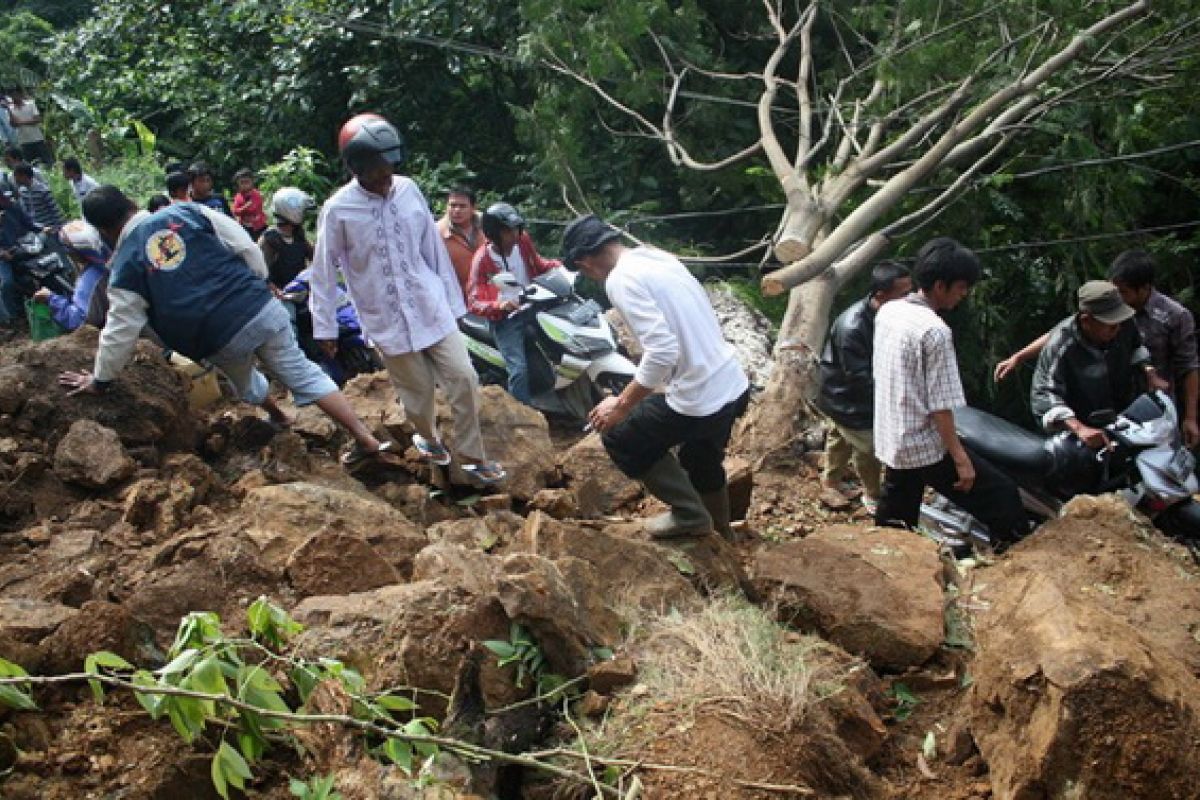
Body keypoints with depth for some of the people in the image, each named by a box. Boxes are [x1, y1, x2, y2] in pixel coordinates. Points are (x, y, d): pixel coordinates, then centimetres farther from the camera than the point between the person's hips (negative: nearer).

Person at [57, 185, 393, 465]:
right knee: (303, 373, 9)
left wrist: (100, 380, 17)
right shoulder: (185, 211, 5)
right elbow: (245, 245, 5)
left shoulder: (125, 266, -1)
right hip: (262, 308, 2)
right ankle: (365, 438, 3)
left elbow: (121, 330, 3)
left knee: (244, 380, 31)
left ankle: (278, 417, 56)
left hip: (223, 339, -2)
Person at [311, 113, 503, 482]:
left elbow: (434, 248, 4)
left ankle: (471, 455, 16)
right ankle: (427, 437, 40)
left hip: (431, 307, 2)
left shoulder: (408, 190, -4)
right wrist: (324, 326, 1)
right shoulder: (338, 210, -12)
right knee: (418, 389, 8)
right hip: (387, 319, -2)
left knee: (463, 378, -2)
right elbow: (324, 271, -3)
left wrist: (452, 300, 8)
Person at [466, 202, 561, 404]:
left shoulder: (522, 241, 1)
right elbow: (474, 303, -14)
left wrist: (559, 265, -1)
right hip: (505, 318, -5)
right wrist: (499, 305, -33)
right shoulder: (482, 259, -12)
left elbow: (538, 264, 20)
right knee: (519, 370, -21)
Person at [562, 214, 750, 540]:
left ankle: (689, 514, 20)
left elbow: (662, 351, -27)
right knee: (703, 464, 32)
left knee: (619, 437, 13)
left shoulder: (622, 279, -17)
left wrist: (621, 406, -16)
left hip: (700, 399, -9)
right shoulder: (658, 257, 9)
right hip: (733, 384, 9)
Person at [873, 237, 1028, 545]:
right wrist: (960, 458, -14)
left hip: (890, 442, 8)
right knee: (1001, 496, 4)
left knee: (892, 528, 17)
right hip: (926, 448, -8)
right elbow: (940, 406, -20)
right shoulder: (935, 331, -20)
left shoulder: (887, 312, 3)